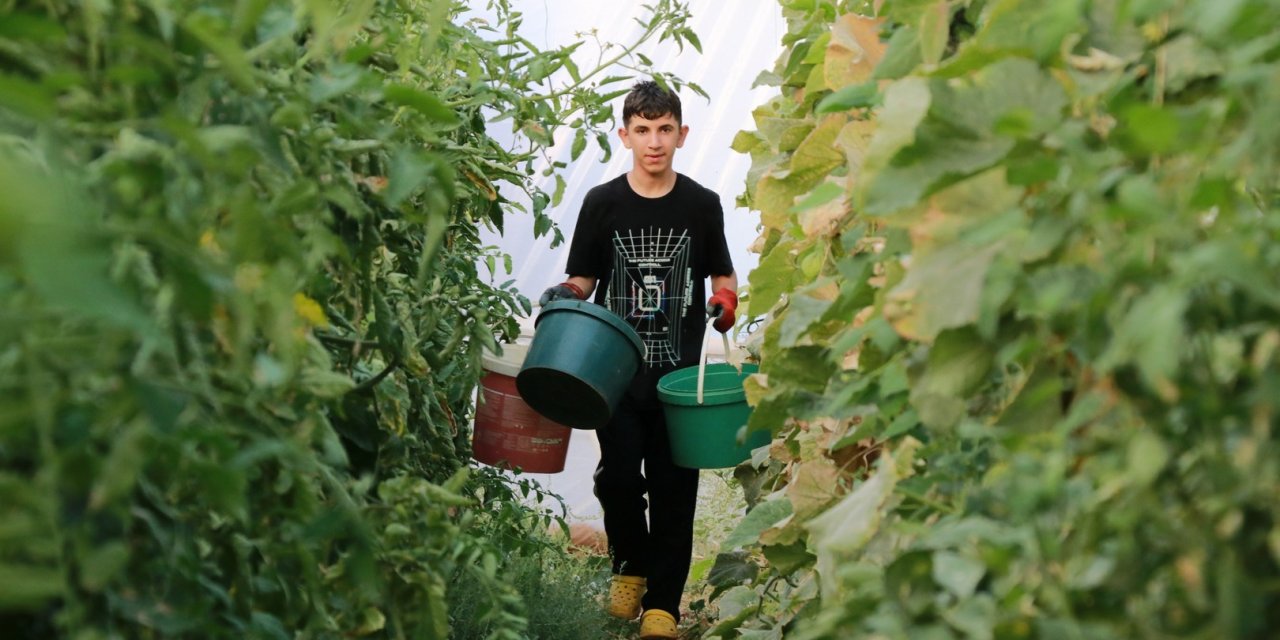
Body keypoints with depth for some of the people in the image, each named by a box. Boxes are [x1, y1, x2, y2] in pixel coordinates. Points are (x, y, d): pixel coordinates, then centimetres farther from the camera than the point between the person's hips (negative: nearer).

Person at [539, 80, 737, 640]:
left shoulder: (702, 205, 2)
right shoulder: (602, 204, 2)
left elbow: (722, 276, 13)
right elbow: (583, 281, 8)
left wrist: (725, 300, -9)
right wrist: (564, 297, -13)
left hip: (680, 370, 0)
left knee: (673, 487, 0)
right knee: (619, 476, -5)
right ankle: (631, 564, 24)